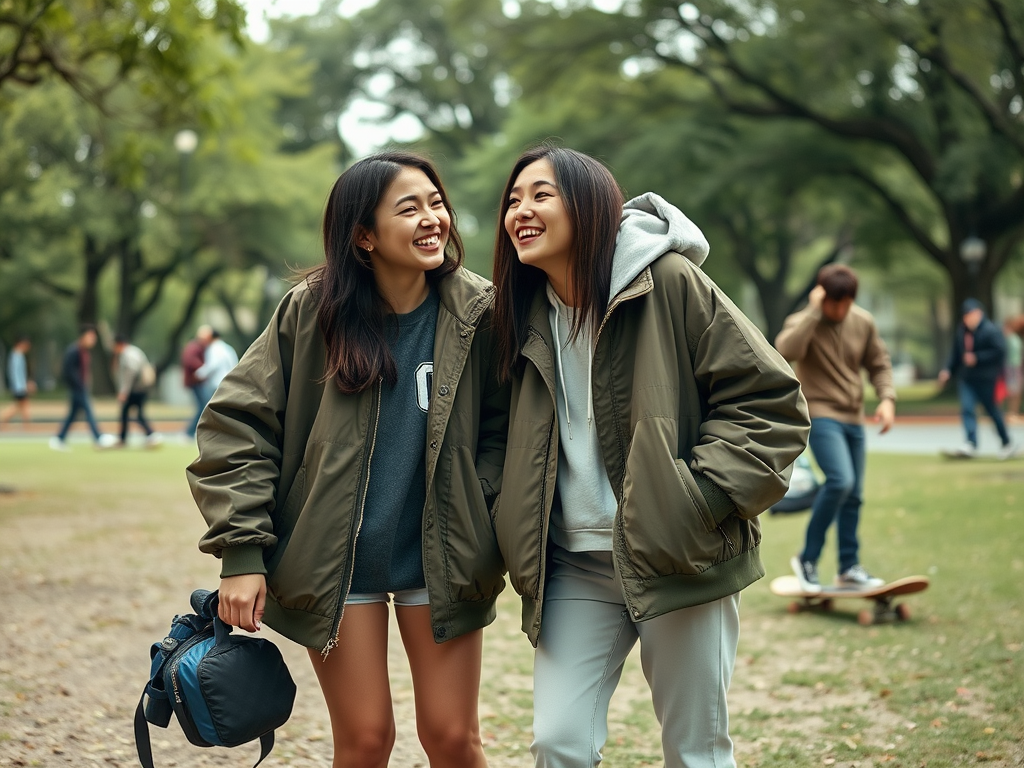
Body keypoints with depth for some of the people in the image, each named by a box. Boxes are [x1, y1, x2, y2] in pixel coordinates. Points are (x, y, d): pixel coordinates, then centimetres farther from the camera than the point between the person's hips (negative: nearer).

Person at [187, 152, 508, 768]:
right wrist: (242, 552, -11)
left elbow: (502, 425, 5)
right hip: (335, 563, -1)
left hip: (439, 557, 1)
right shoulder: (311, 312, -7)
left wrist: (482, 522, -9)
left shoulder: (477, 311, -5)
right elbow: (236, 424, -5)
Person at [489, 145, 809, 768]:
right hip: (575, 566, 5)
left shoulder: (669, 283, -9)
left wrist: (700, 498, -16)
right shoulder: (526, 314, 8)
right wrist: (517, 535, 9)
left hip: (677, 560, -4)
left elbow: (771, 399, -9)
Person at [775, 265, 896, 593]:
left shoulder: (864, 322, 4)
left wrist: (887, 398, -2)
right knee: (840, 480, -24)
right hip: (821, 414, -6)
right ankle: (807, 558, -10)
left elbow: (879, 363, 14)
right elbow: (786, 350, -33)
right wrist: (814, 312, -29)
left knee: (854, 495, 9)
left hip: (853, 418, 6)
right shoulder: (803, 322, -11)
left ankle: (849, 568, 21)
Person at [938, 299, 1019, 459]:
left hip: (985, 378, -6)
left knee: (991, 409, 5)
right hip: (966, 378, 6)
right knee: (967, 409, -9)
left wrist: (976, 358, -20)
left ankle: (1007, 443, 22)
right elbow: (955, 353, 17)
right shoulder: (961, 330, 9)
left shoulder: (991, 330, -10)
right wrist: (948, 370, 6)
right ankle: (971, 444, -15)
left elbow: (1000, 351, -17)